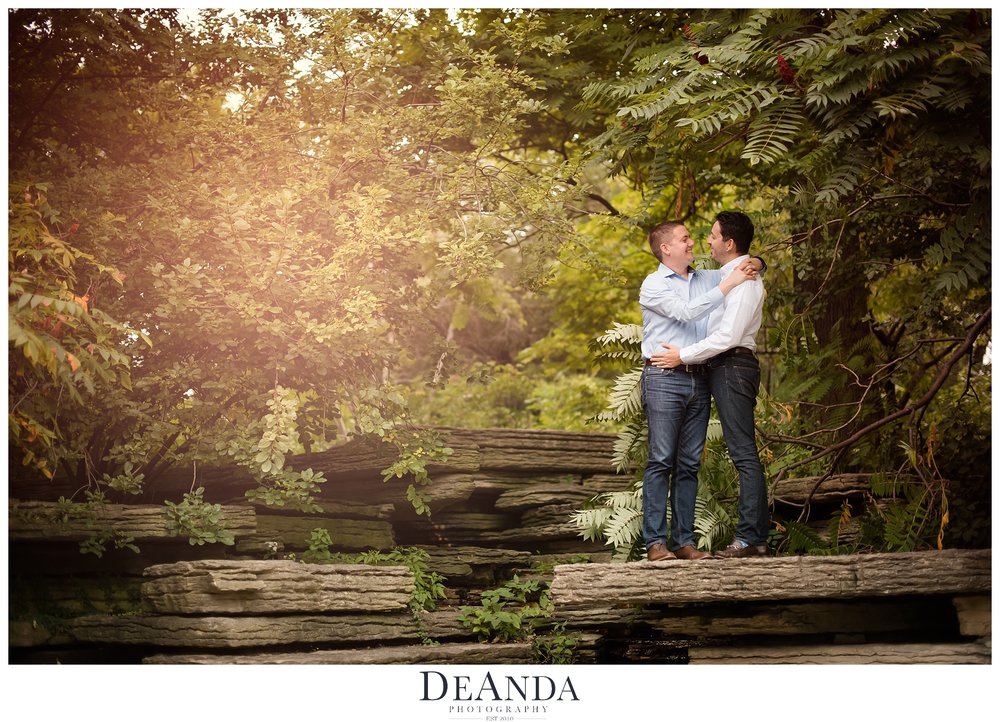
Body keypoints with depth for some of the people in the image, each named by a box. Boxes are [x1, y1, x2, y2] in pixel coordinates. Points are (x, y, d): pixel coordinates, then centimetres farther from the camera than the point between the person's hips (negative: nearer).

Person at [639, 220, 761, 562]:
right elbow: (686, 312, -16)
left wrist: (754, 264, 6)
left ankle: (685, 541, 7)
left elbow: (748, 267, 30)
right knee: (661, 461, -7)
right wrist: (729, 284, -14)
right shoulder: (653, 285, -1)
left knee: (689, 464, 5)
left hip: (699, 380, 6)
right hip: (664, 379, -6)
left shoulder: (705, 278, 17)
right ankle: (655, 542, -7)